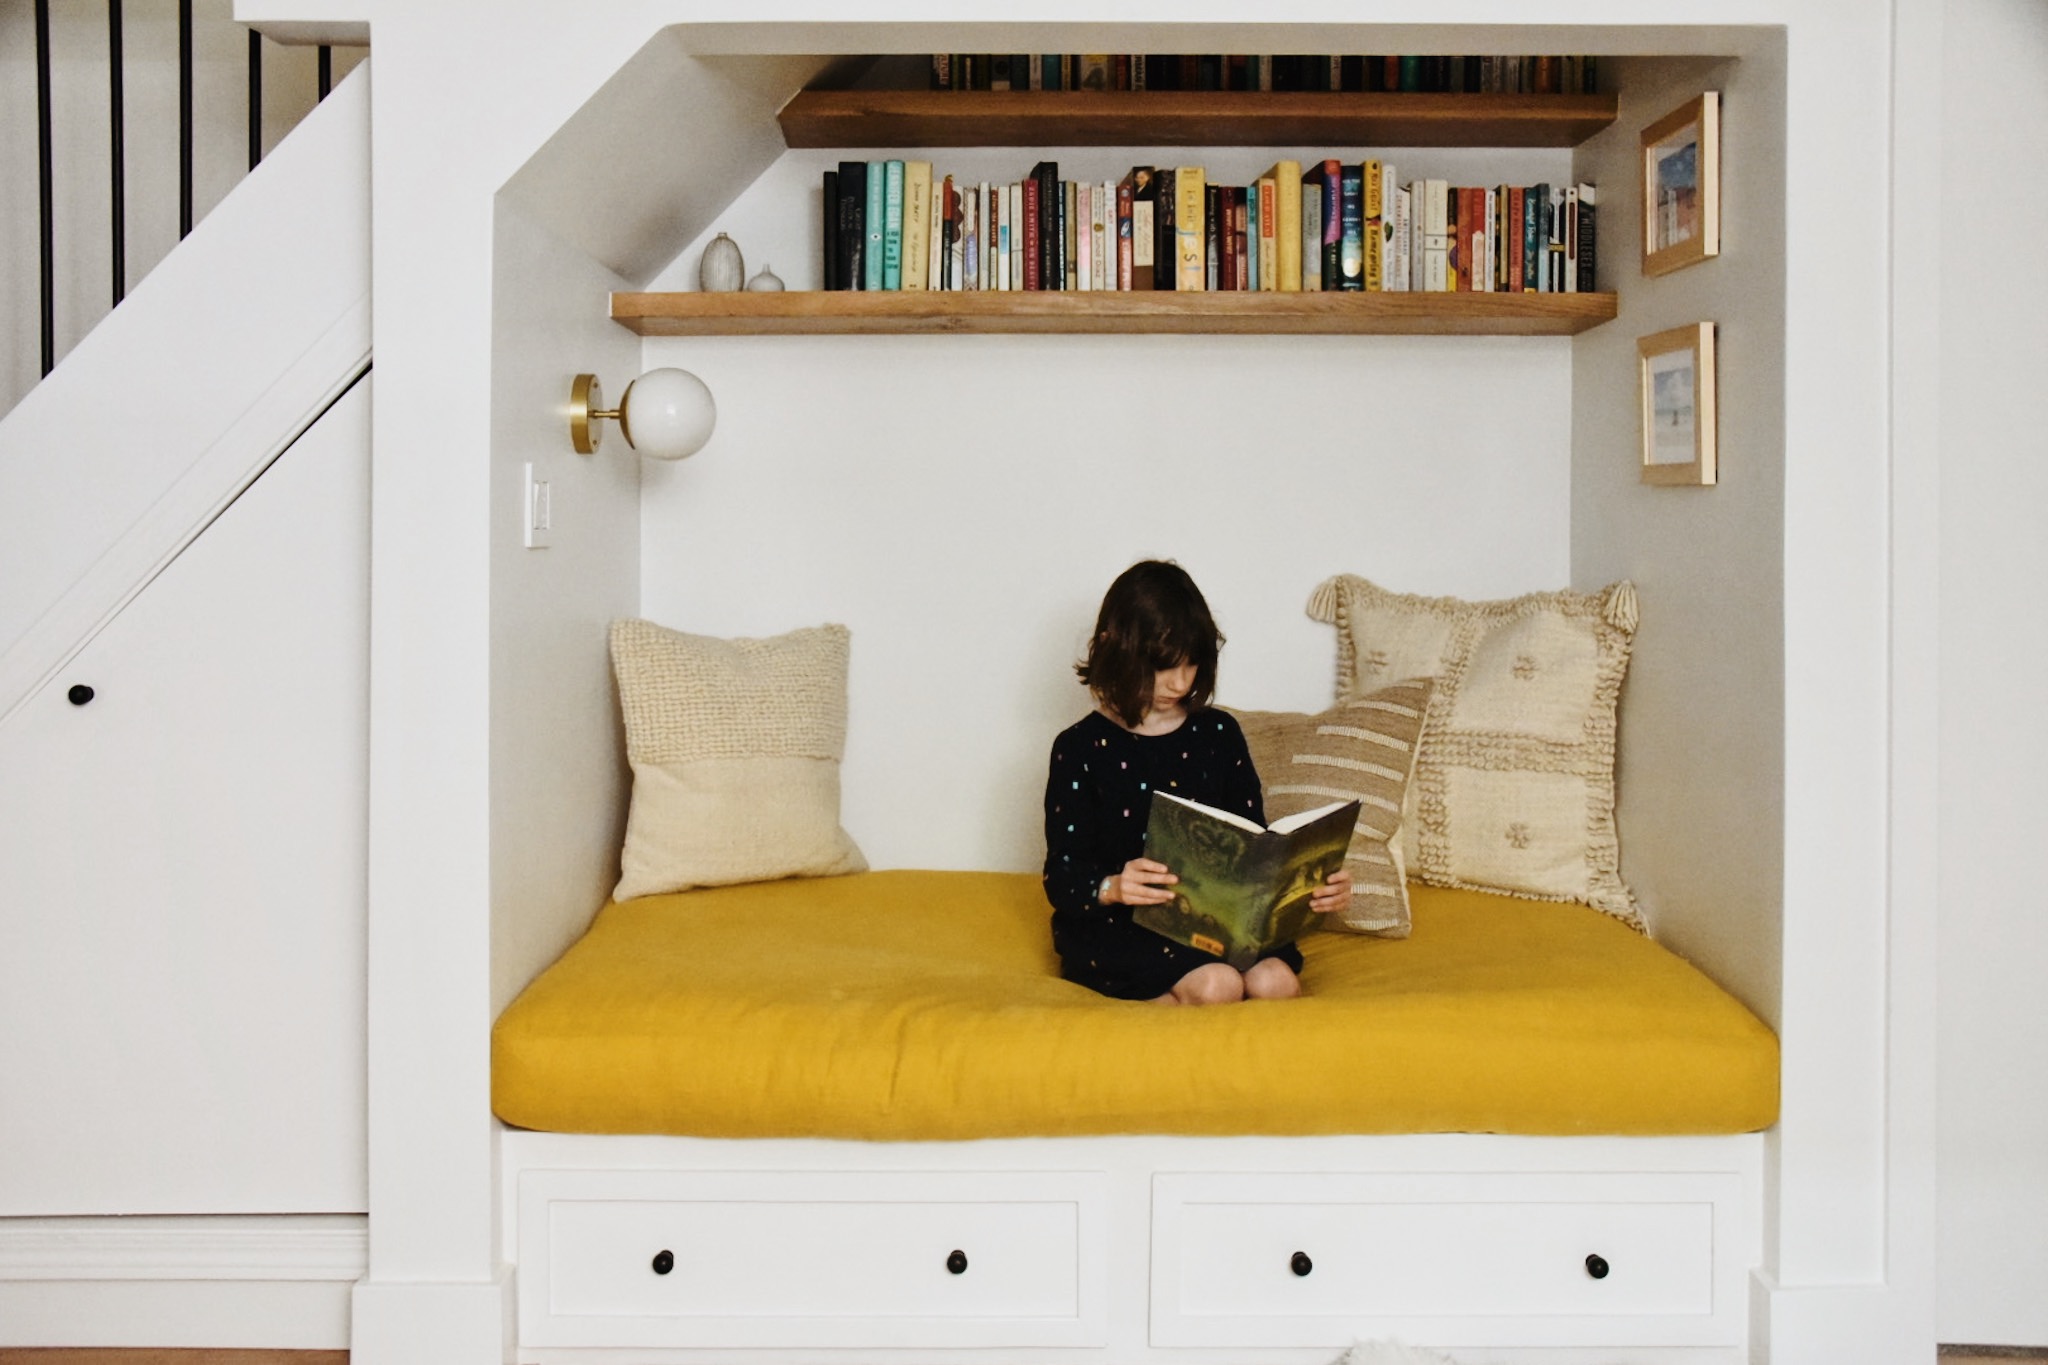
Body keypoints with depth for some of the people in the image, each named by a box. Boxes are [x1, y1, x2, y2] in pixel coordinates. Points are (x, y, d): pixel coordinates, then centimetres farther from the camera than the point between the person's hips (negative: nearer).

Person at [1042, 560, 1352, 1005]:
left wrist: (1312, 885, -11)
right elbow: (1063, 881, -7)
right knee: (1216, 985, -33)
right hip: (1113, 928, -5)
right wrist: (1113, 888, -31)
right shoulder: (1080, 749, -3)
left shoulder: (1219, 733, 9)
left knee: (1277, 981, -27)